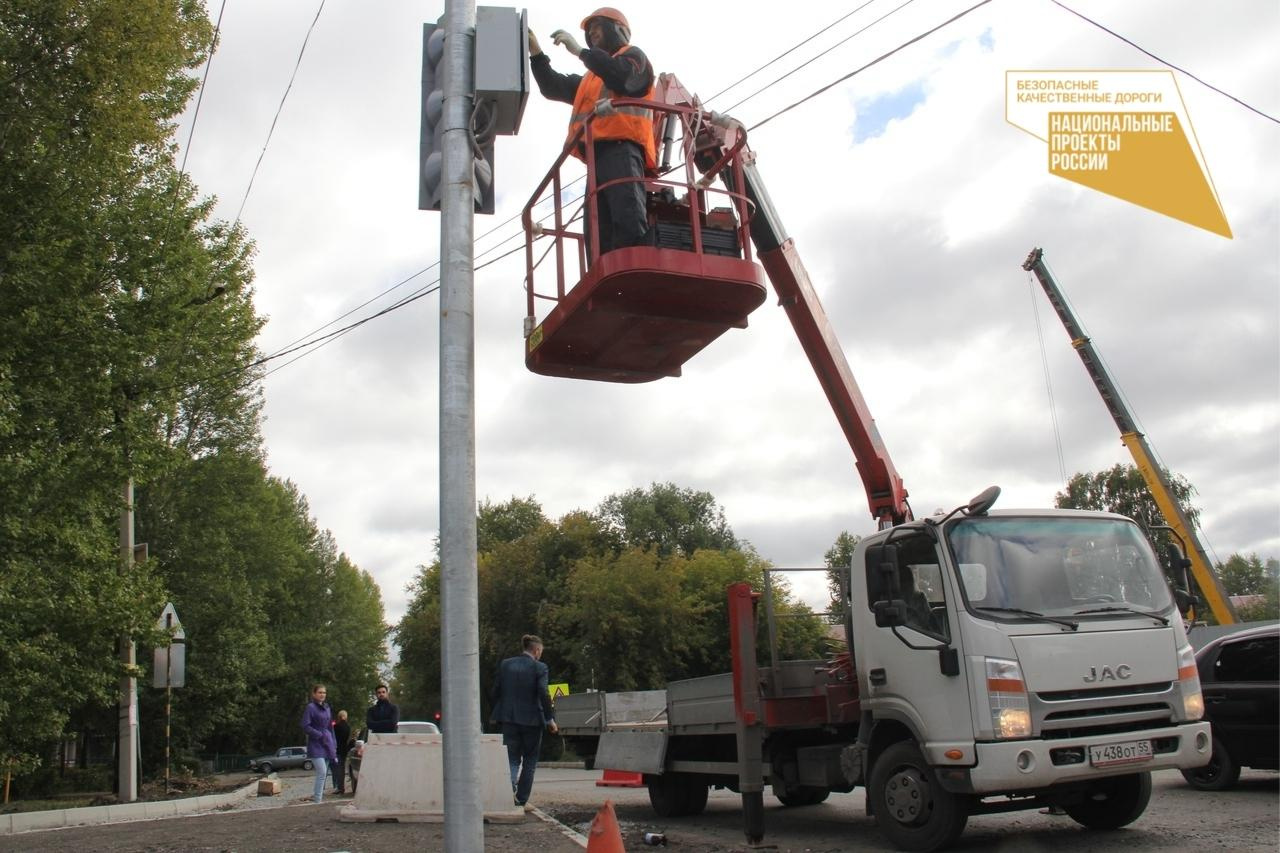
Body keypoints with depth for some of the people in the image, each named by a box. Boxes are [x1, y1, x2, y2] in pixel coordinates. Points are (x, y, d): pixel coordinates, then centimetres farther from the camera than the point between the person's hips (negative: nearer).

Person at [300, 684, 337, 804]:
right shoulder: (310, 707, -6)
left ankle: (321, 799, 12)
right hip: (316, 745, -7)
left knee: (323, 773, 7)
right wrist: (320, 735, -15)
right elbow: (305, 726, -11)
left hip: (327, 744, 7)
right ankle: (318, 801, -12)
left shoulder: (327, 707, 14)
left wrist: (334, 746, 17)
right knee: (322, 772, -16)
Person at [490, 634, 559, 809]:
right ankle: (522, 800, 13)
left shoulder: (505, 664, 4)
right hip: (531, 719, -3)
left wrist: (500, 712, 16)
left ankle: (510, 791, -16)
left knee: (513, 759, 10)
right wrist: (550, 719, -9)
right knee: (530, 761, 13)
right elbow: (543, 694, -16)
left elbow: (494, 692, 4)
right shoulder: (539, 667, -8)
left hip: (509, 719, 3)